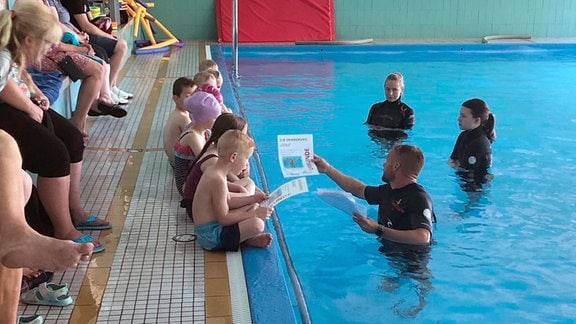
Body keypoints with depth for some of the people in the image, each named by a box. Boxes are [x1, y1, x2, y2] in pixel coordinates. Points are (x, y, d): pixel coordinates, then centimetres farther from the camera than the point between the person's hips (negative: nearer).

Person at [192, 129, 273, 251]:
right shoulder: (218, 180, -25)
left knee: (253, 206, 22)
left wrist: (252, 199, 13)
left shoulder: (213, 171, 7)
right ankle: (248, 240, 3)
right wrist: (253, 214, -16)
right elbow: (224, 219, -23)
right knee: (257, 224, -27)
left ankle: (247, 237, 2)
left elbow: (227, 203, 16)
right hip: (211, 238, -11)